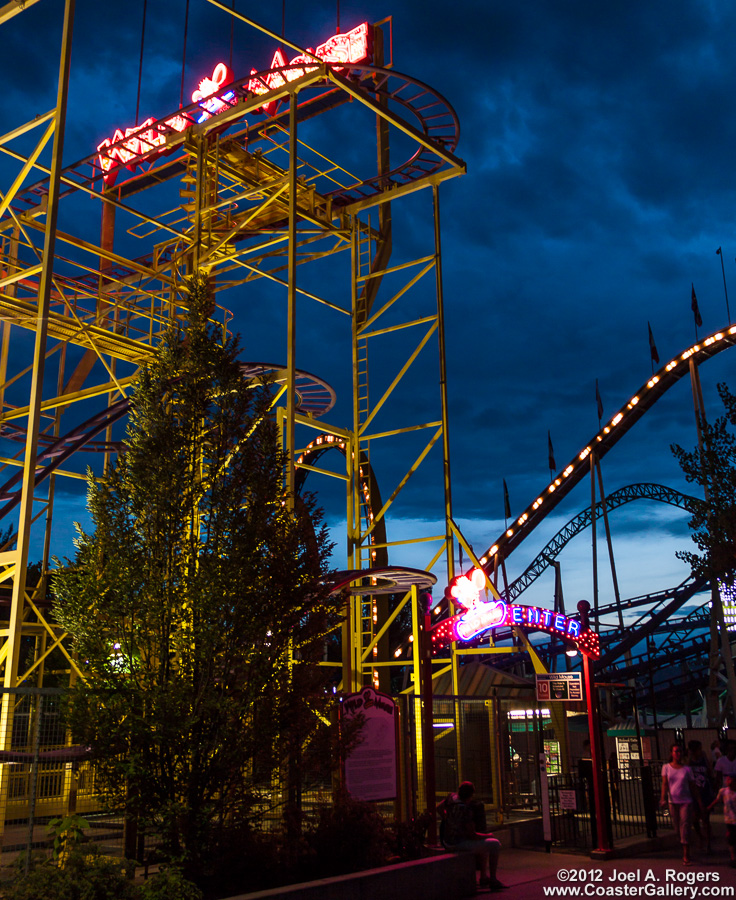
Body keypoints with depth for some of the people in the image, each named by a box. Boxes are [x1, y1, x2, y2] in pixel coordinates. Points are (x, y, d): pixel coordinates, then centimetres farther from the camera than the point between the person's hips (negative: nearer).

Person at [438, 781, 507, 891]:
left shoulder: (451, 797, -4)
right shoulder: (467, 810, -26)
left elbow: (439, 808, 14)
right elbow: (472, 835, -21)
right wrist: (488, 836, -3)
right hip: (460, 844, -9)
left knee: (484, 844, 28)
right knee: (495, 844, -3)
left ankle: (484, 877, 30)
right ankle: (493, 880, 3)